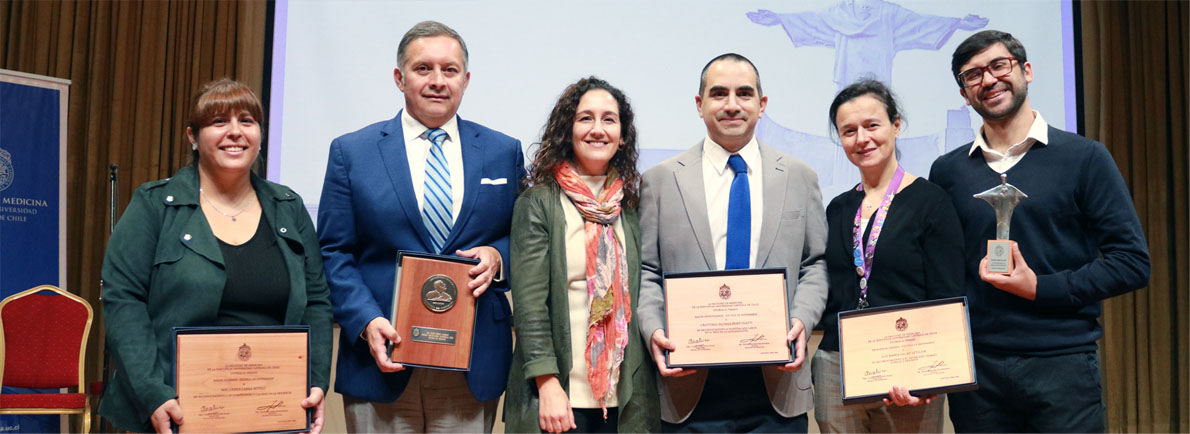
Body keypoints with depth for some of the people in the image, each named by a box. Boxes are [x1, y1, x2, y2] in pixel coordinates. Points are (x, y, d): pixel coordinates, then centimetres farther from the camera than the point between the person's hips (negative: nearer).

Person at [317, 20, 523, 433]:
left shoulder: (504, 152, 8)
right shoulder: (351, 152, 4)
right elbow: (333, 253, 1)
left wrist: (498, 257, -9)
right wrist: (366, 321, -13)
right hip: (383, 359, -1)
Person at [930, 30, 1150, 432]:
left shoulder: (1084, 157, 2)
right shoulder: (947, 171, 9)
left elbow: (1132, 261, -3)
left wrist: (1040, 288, -12)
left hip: (1063, 366, -2)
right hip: (975, 368, 2)